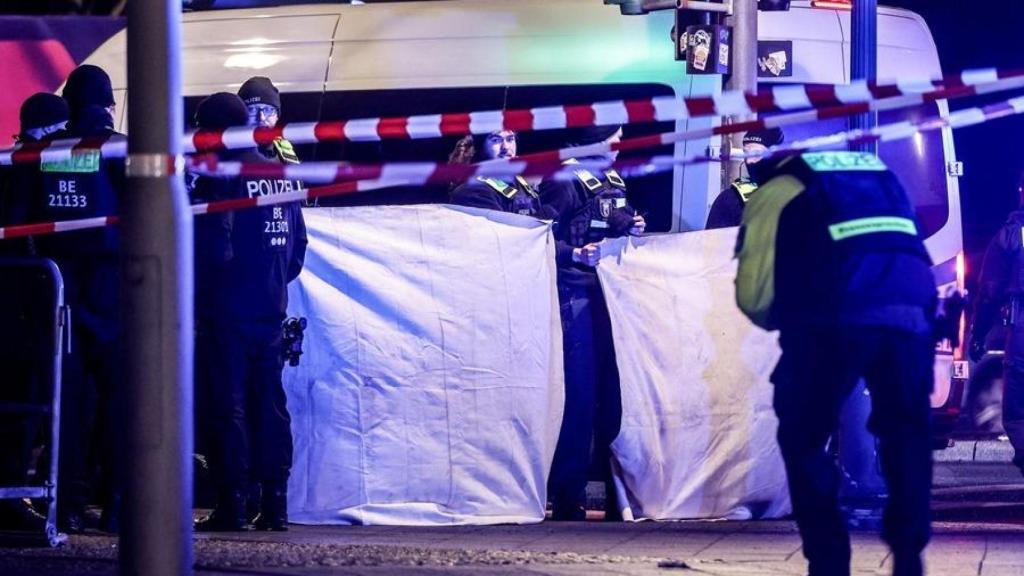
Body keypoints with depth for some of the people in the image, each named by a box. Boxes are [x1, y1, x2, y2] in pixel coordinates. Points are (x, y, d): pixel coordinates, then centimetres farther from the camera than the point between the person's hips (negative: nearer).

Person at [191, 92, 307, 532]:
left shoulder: (222, 178, -12)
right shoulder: (281, 174, 10)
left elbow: (213, 248, -16)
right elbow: (299, 241, 14)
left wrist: (198, 298, -4)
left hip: (230, 311, -7)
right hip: (272, 310, 7)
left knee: (230, 405, -4)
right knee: (271, 405, 8)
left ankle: (233, 505, -6)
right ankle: (274, 504, 7)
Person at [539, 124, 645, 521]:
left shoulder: (614, 182, 16)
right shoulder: (564, 180, -8)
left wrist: (633, 229, 7)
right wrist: (575, 254, -27)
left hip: (609, 292, 8)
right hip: (577, 294, -8)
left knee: (611, 392, 9)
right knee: (579, 394, -10)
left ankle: (617, 493, 17)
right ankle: (568, 499, -6)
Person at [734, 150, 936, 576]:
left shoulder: (776, 190, 18)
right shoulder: (880, 175, 33)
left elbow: (754, 293, 12)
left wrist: (780, 321, 32)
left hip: (836, 322, -4)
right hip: (912, 312, 4)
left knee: (802, 438, 14)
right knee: (905, 435, 24)